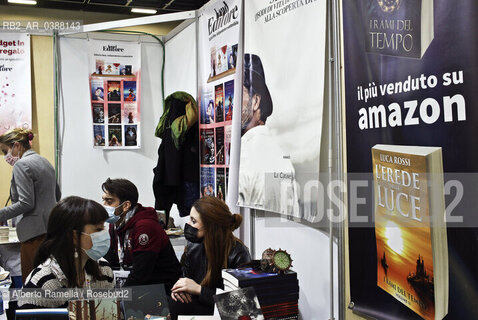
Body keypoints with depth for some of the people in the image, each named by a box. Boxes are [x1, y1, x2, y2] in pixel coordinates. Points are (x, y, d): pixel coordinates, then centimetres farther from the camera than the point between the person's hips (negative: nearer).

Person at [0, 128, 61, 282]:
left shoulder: (21, 165, -9)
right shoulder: (44, 161, 17)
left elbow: (26, 203, -17)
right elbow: (57, 195, 25)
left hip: (36, 232, -9)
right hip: (52, 228, 9)